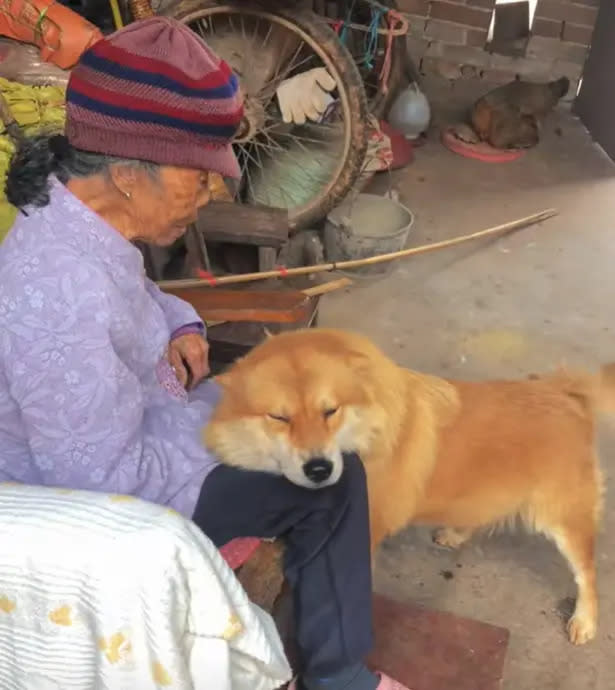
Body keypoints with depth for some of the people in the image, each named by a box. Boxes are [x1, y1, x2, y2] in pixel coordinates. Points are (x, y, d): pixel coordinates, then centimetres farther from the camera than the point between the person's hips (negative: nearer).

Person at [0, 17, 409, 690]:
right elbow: (106, 482, -31)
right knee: (330, 476, -9)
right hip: (110, 505, -9)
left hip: (130, 431, 9)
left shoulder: (77, 217, -7)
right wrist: (217, 408, -18)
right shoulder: (63, 296, -36)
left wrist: (181, 325, -4)